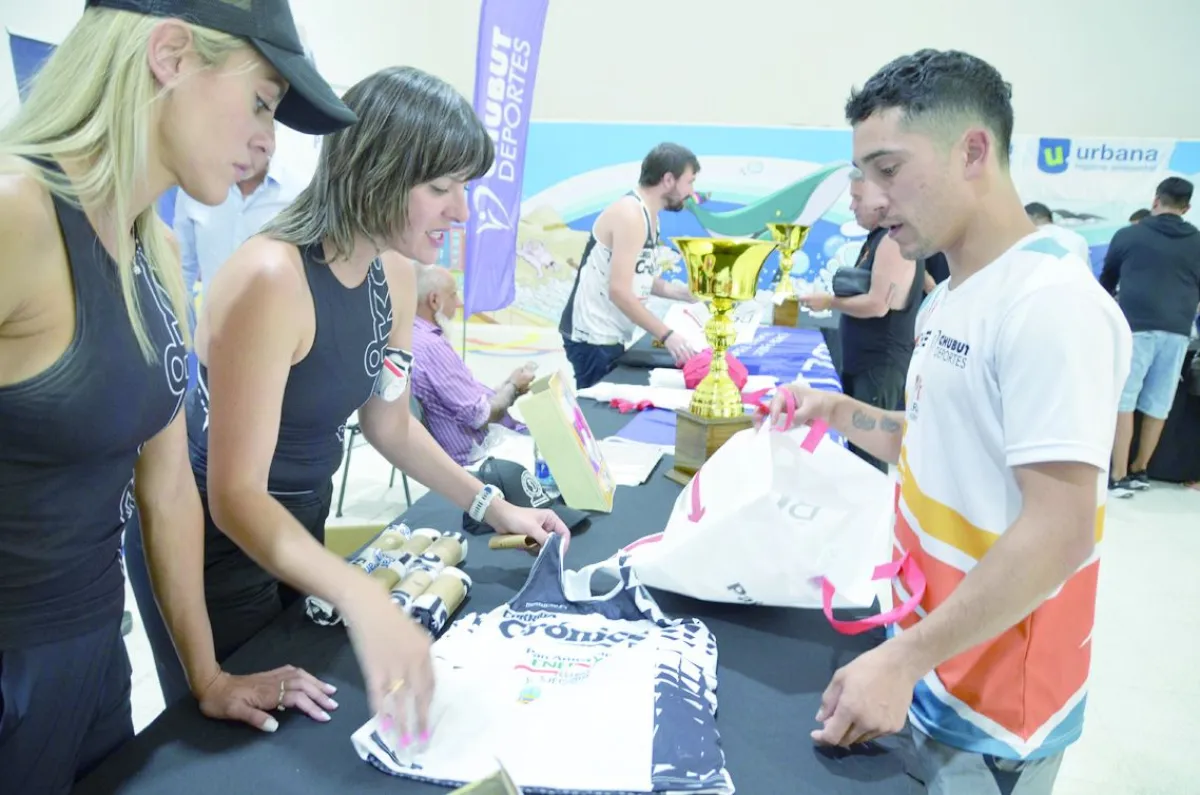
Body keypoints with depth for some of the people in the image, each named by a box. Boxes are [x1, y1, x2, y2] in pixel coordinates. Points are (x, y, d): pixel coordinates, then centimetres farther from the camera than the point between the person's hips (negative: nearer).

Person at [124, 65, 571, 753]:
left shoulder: (395, 273, -7)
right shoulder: (273, 279, -32)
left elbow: (389, 424, 4)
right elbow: (236, 497, -33)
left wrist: (492, 507, -1)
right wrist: (365, 601, -47)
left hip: (300, 524, 7)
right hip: (218, 541, -7)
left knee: (302, 730, 26)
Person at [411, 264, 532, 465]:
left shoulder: (413, 337, 5)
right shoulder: (431, 346, -26)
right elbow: (480, 415, -23)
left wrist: (507, 384, 4)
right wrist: (513, 387, -6)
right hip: (477, 455, -10)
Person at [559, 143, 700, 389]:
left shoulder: (647, 215, 12)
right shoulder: (631, 214, -18)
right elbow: (619, 291, -25)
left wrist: (688, 293, 7)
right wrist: (666, 335, -24)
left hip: (610, 336, 10)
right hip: (593, 338, -10)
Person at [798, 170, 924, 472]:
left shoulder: (894, 241, -17)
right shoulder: (877, 238, 15)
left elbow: (877, 305, -24)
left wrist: (830, 302, -13)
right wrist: (833, 295, 8)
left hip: (882, 364, -10)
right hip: (864, 361, 10)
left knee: (871, 453, -5)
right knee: (857, 443, 16)